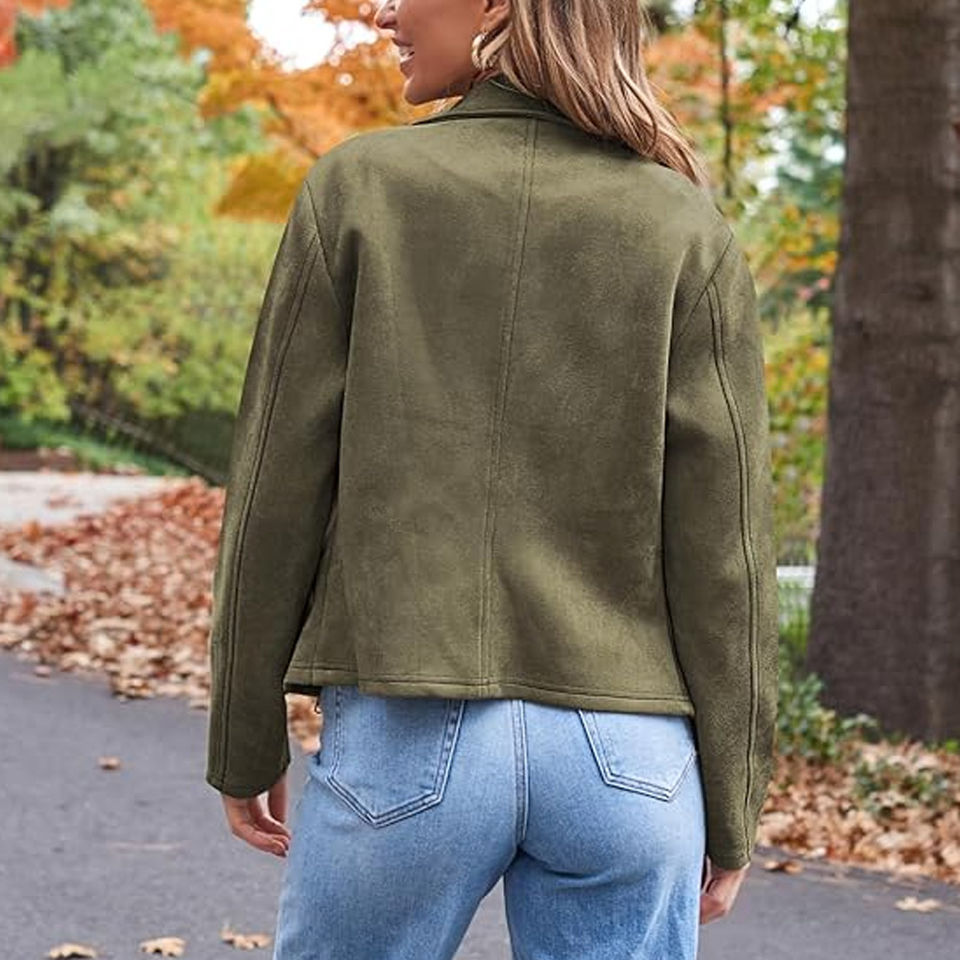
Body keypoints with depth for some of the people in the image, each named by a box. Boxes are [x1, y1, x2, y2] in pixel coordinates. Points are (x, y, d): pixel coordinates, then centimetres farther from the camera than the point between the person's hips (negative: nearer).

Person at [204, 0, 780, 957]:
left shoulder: (360, 187, -3)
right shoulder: (686, 228, 0)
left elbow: (276, 493, -1)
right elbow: (723, 540, -2)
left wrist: (244, 749, 9)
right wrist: (729, 811, 6)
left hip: (404, 736, -1)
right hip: (624, 759, 1)